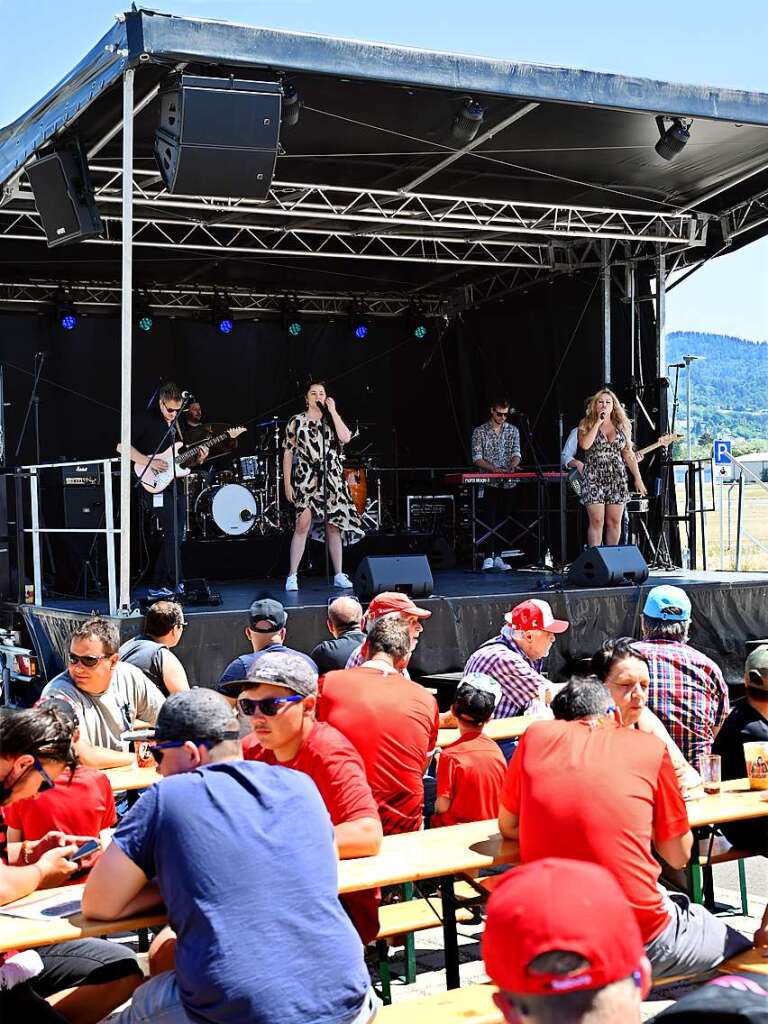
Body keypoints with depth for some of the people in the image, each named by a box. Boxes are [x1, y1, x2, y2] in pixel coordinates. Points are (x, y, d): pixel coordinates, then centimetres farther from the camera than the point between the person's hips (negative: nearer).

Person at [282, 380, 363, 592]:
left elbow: (346, 438, -8)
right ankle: (292, 576, -11)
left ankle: (339, 575, 13)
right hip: (306, 479, -3)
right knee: (303, 524, -14)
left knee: (333, 526, 6)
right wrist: (287, 484, -3)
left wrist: (332, 411, -5)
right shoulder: (296, 421, 6)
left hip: (332, 479, 3)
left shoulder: (332, 420, 12)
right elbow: (288, 454, 4)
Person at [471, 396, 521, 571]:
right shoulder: (480, 431, 0)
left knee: (502, 521, 6)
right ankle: (488, 558, -11)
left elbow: (516, 453, 1)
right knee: (489, 520, -9)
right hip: (488, 483, -3)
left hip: (507, 483, 3)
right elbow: (477, 458, -6)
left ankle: (498, 557, 11)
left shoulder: (513, 431, 9)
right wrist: (494, 468, -21)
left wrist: (512, 465, -22)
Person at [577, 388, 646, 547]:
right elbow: (585, 444, -16)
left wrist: (638, 478, 7)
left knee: (614, 521, 2)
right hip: (594, 478, -3)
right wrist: (598, 423, -12)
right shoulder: (586, 424, 3)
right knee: (597, 521, -8)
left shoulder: (622, 426, 12)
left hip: (617, 479, 3)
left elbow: (628, 454, 13)